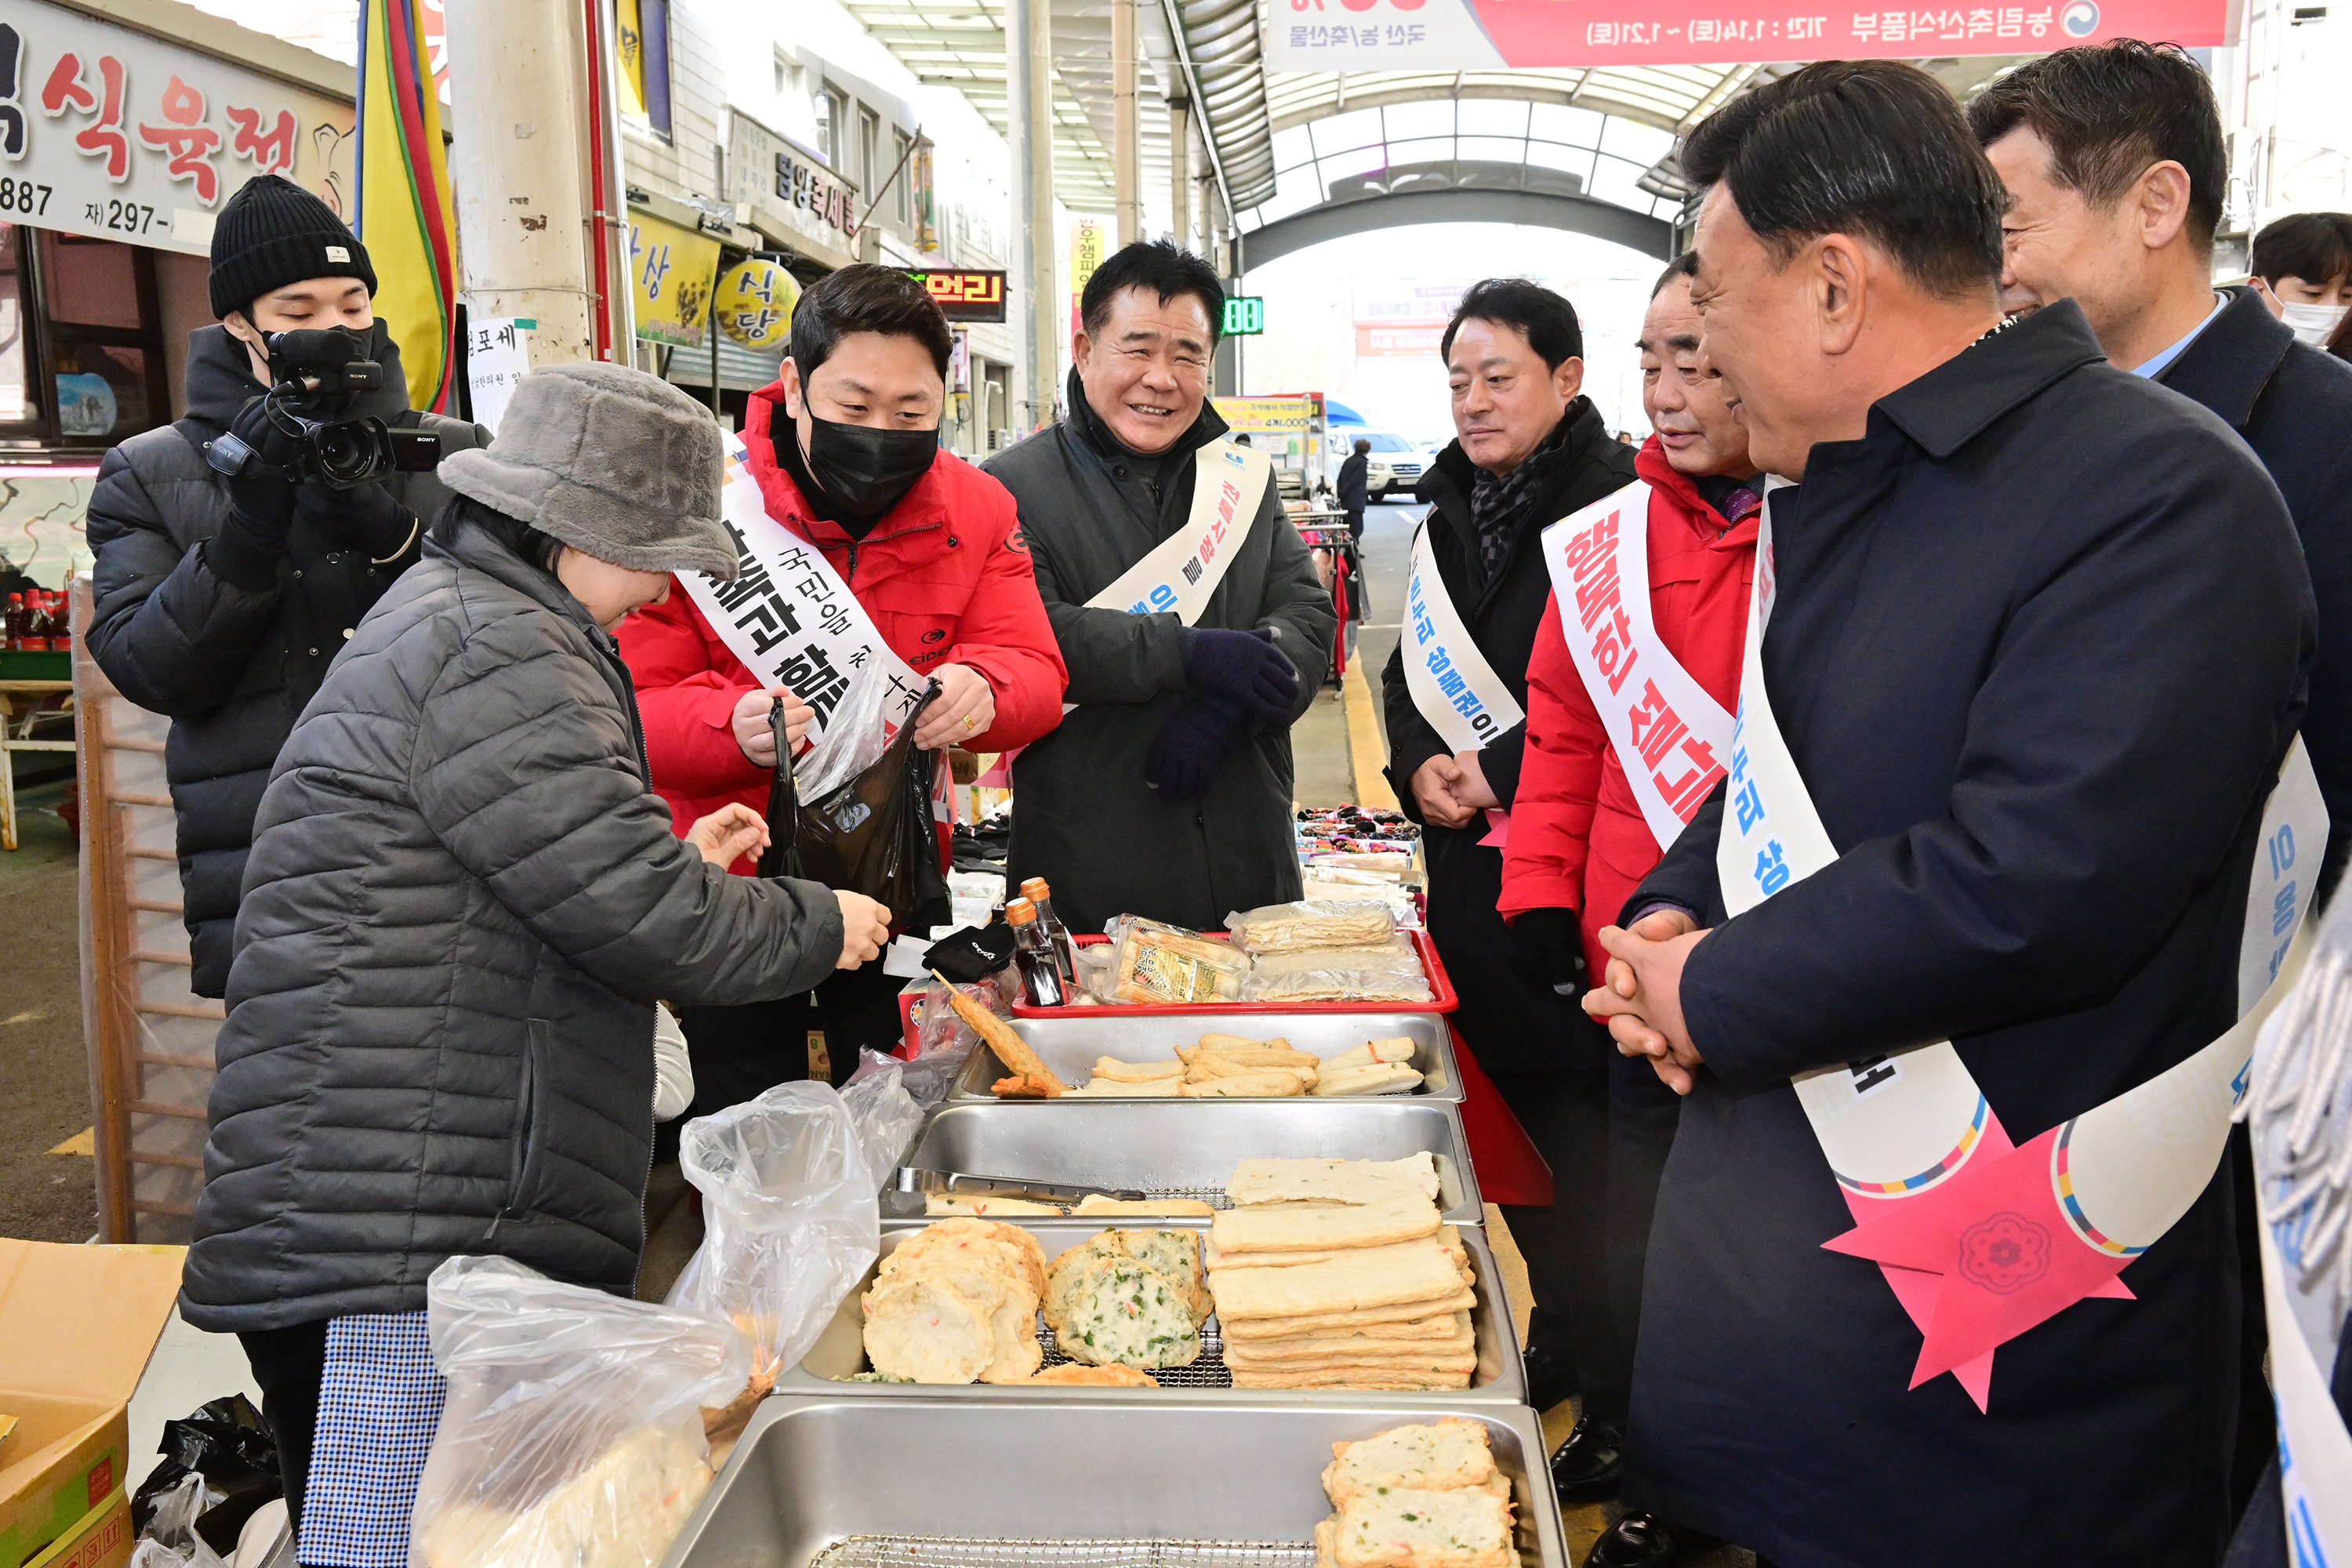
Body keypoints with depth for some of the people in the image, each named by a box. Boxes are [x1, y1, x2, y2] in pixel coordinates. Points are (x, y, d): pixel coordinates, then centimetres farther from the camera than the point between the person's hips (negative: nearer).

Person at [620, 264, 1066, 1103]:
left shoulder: (976, 508, -3)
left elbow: (1035, 675, -7)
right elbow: (634, 705, -15)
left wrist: (980, 689, -31)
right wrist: (734, 726, -36)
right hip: (736, 878, -2)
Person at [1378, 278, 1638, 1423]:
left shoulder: (1617, 501, -10)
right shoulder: (1451, 508, 14)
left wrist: (1502, 767, -16)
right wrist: (1420, 762, 1)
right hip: (1468, 860, 7)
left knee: (1577, 1103, -2)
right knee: (1500, 1085, 13)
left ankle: (1583, 1352, 15)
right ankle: (1563, 1329, 30)